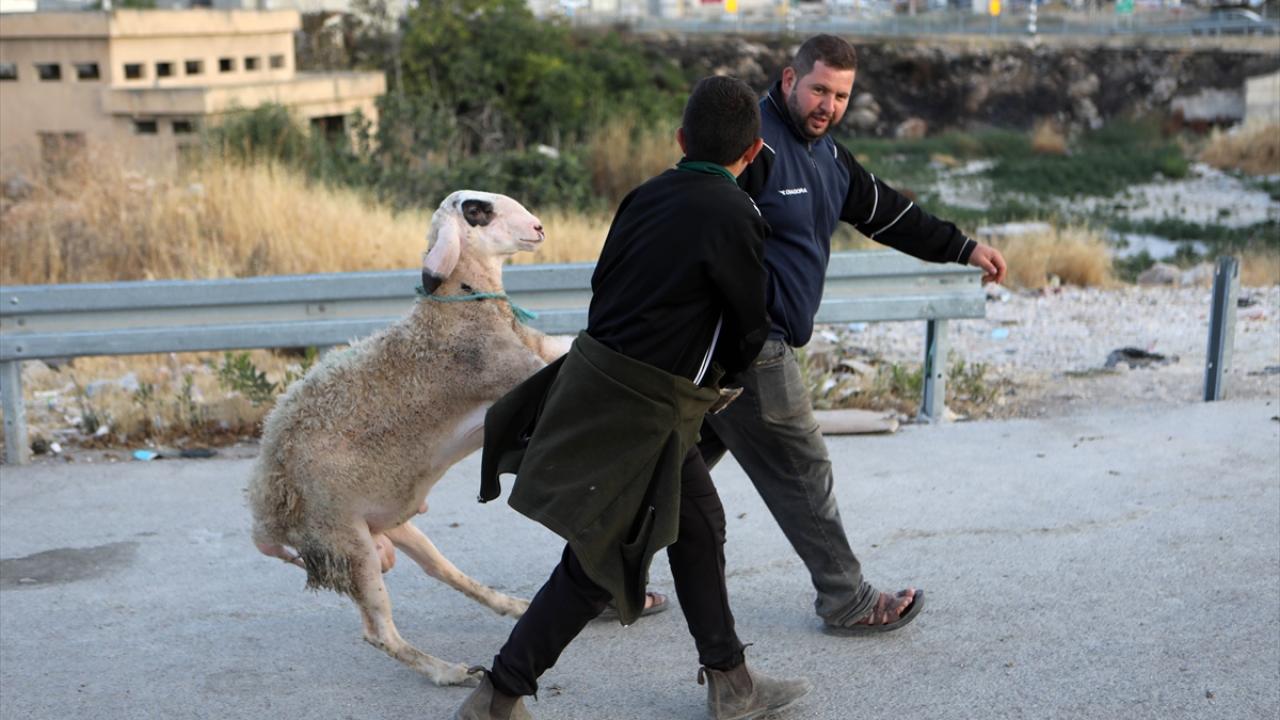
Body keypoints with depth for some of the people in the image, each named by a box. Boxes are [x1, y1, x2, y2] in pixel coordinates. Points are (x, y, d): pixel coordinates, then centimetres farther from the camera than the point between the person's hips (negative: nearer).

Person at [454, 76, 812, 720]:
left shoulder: (648, 196, 5)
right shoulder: (733, 216, -14)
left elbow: (607, 287, 12)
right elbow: (750, 329, -5)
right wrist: (719, 370, 17)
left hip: (599, 371, 8)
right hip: (642, 409, -8)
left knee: (698, 522, 18)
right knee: (598, 565, 3)